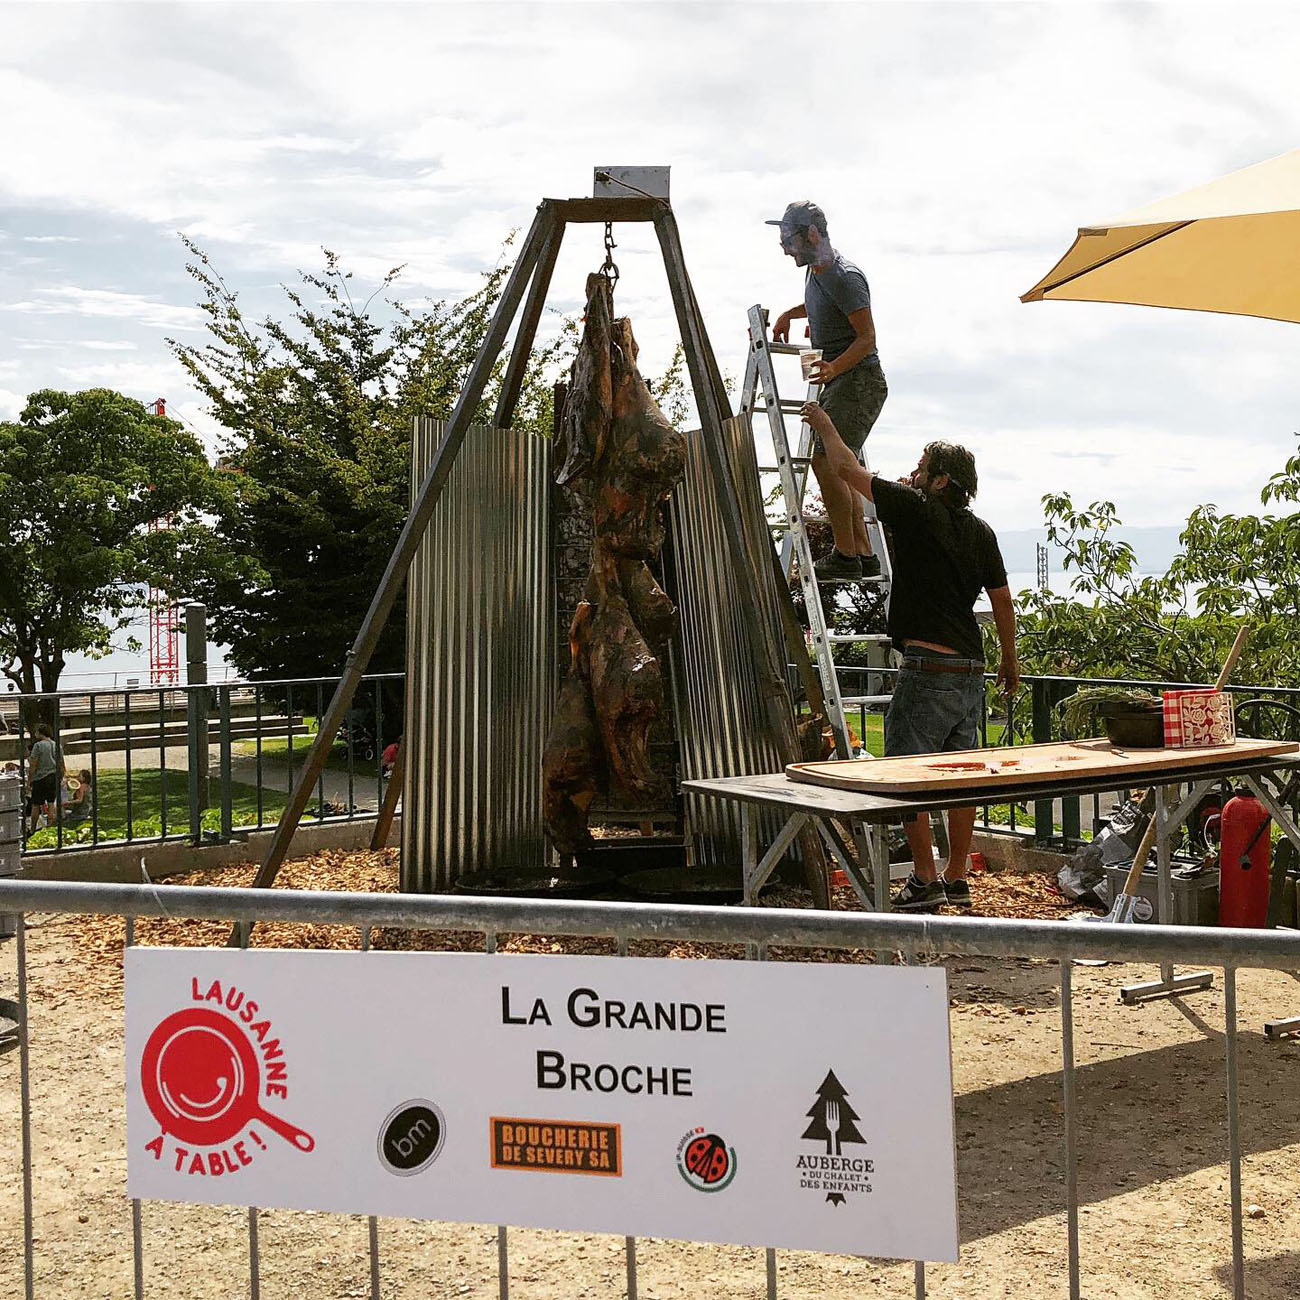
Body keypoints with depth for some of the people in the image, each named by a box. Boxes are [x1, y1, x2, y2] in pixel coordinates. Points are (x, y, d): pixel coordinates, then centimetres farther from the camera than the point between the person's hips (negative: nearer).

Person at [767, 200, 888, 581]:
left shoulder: (844, 276, -18)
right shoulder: (816, 271, 12)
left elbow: (867, 338, -20)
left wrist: (834, 367, -34)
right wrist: (787, 315, 25)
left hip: (858, 381, -10)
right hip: (837, 382, 10)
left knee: (826, 462, -17)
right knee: (837, 467, 10)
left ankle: (846, 556, -14)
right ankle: (864, 554, 15)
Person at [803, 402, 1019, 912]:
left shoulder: (916, 510, -8)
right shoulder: (981, 532, 12)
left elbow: (847, 467, -1)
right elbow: (1003, 602, 17)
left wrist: (823, 423, 16)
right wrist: (1009, 660, 29)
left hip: (927, 667, -8)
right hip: (971, 669, 8)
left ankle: (925, 881, 0)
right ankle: (958, 880, 17)